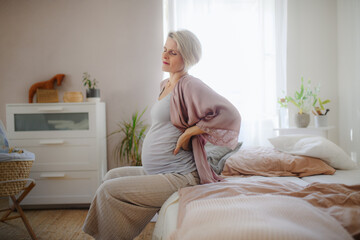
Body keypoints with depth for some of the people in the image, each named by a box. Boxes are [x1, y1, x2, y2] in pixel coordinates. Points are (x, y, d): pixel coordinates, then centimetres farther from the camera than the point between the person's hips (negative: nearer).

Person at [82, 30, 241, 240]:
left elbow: (230, 115, -26)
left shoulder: (190, 85, -15)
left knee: (109, 190, -12)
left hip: (179, 176, -10)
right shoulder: (165, 85, 14)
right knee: (112, 175, 18)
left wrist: (189, 133, -20)